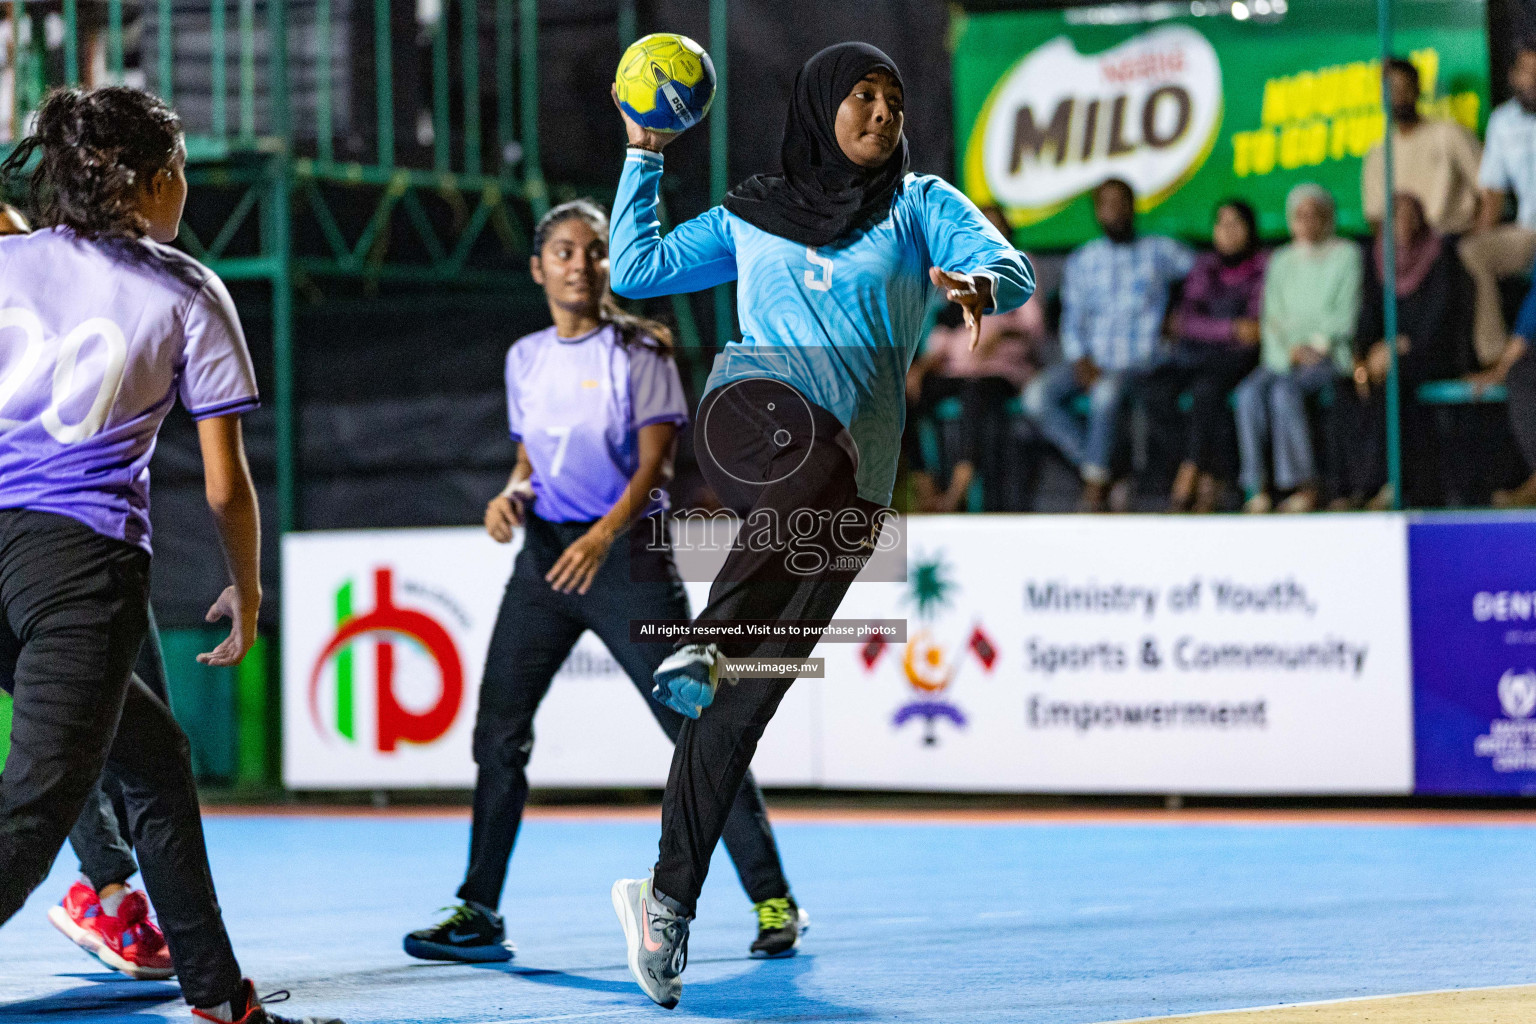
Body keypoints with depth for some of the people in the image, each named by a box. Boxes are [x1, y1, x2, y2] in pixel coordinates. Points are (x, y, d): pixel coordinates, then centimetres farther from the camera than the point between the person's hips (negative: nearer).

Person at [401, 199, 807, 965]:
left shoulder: (638, 351, -4)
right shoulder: (525, 358, 11)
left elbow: (655, 463, -12)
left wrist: (606, 533, -27)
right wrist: (513, 494, -2)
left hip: (625, 551, -5)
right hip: (544, 555, 5)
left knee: (696, 727, -7)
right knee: (498, 731, 0)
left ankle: (773, 901, 0)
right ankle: (478, 913, 8)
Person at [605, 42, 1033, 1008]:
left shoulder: (920, 204, 17)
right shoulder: (753, 217, 21)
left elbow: (1014, 270, 1)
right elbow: (635, 269, 21)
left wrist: (980, 283, -22)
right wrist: (644, 157, 17)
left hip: (854, 487, -1)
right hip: (752, 412, 1)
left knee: (748, 699, -7)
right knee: (815, 451, -39)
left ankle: (670, 900, -7)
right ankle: (702, 645, -54)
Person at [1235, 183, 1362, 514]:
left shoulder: (1346, 256, 5)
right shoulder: (1280, 261, 19)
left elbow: (1345, 316, -3)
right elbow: (1273, 318, 11)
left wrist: (1316, 346, -14)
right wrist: (1291, 350, -7)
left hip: (1331, 357, -4)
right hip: (1283, 359, 4)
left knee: (1285, 390, -34)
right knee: (1250, 392, -28)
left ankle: (1306, 486, -29)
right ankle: (1257, 489, -31)